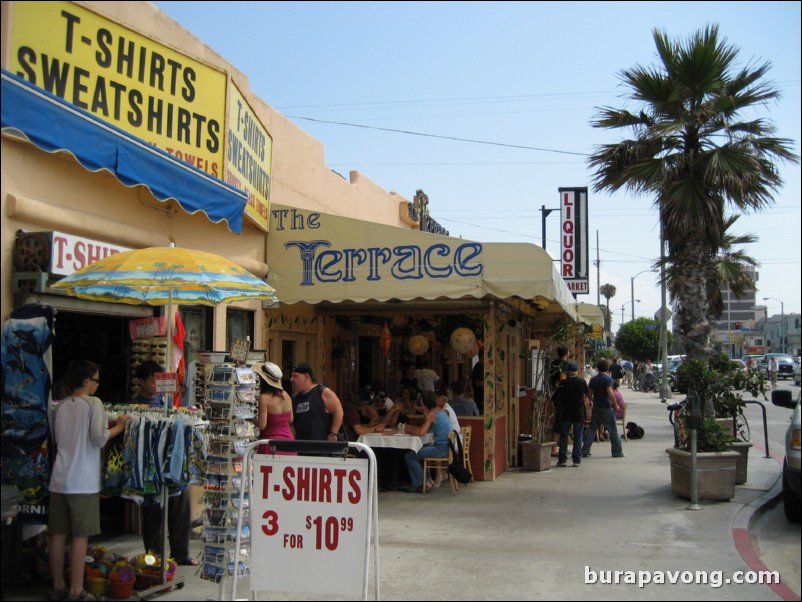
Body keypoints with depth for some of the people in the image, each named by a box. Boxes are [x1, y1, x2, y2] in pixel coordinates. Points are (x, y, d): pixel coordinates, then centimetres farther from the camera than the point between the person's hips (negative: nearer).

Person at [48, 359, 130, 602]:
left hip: (59, 479, 6)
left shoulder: (60, 406, 11)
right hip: (83, 482, -6)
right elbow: (99, 439, -17)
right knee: (80, 536, -1)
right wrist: (119, 426, 0)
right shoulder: (93, 403, -9)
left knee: (58, 534, 10)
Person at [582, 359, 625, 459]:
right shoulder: (608, 379, -11)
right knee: (613, 430, 4)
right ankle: (617, 452, 10)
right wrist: (616, 405, -12)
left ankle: (584, 451, 7)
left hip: (596, 407, 6)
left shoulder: (593, 379, 8)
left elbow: (589, 394, 12)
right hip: (606, 408, -6)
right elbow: (610, 393, -22)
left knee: (591, 429, 9)